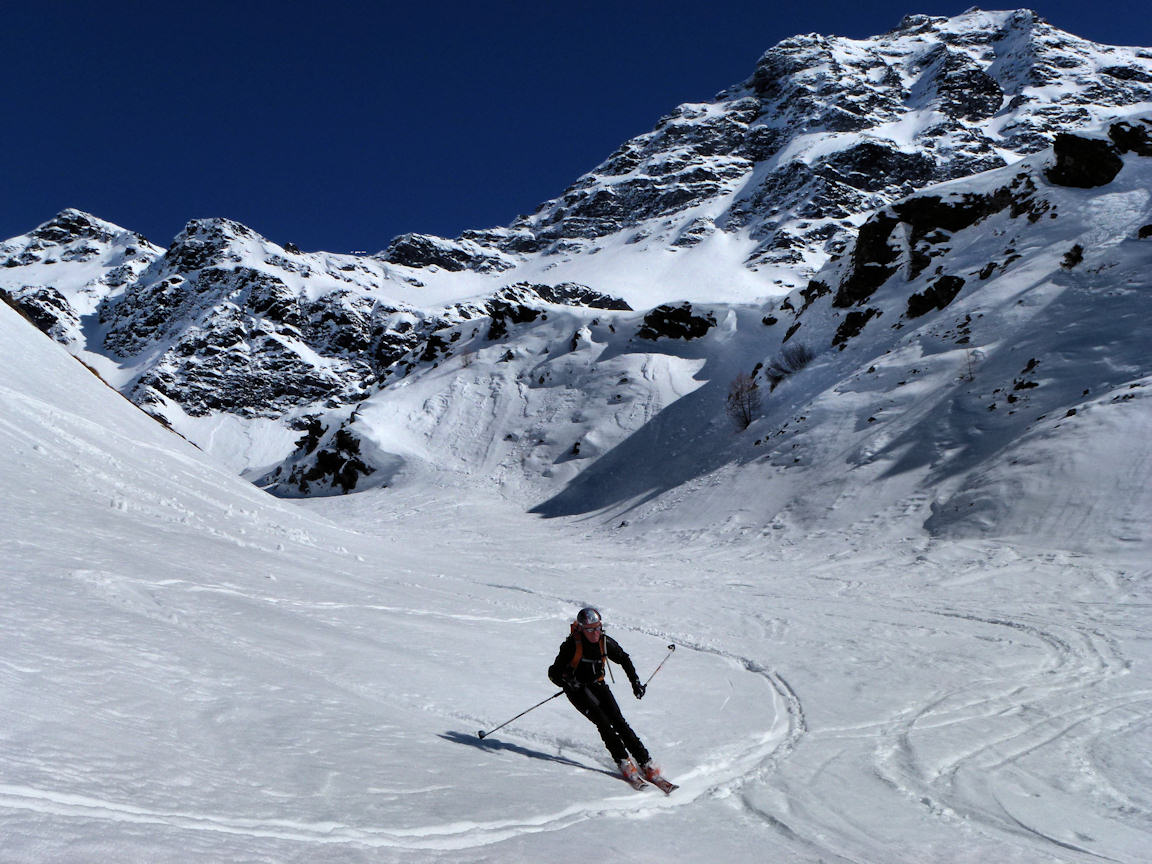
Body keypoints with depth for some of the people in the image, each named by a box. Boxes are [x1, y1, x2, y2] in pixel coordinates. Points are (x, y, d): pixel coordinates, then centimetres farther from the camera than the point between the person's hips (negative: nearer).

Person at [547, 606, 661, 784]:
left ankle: (645, 762, -11)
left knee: (618, 721, -12)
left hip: (597, 684, 3)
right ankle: (623, 761, -18)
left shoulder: (605, 642, -9)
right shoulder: (572, 645, -20)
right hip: (577, 688, -3)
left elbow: (624, 659, 9)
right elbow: (553, 673, -17)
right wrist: (567, 681, -37)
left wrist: (635, 682, 2)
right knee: (602, 720, -23)